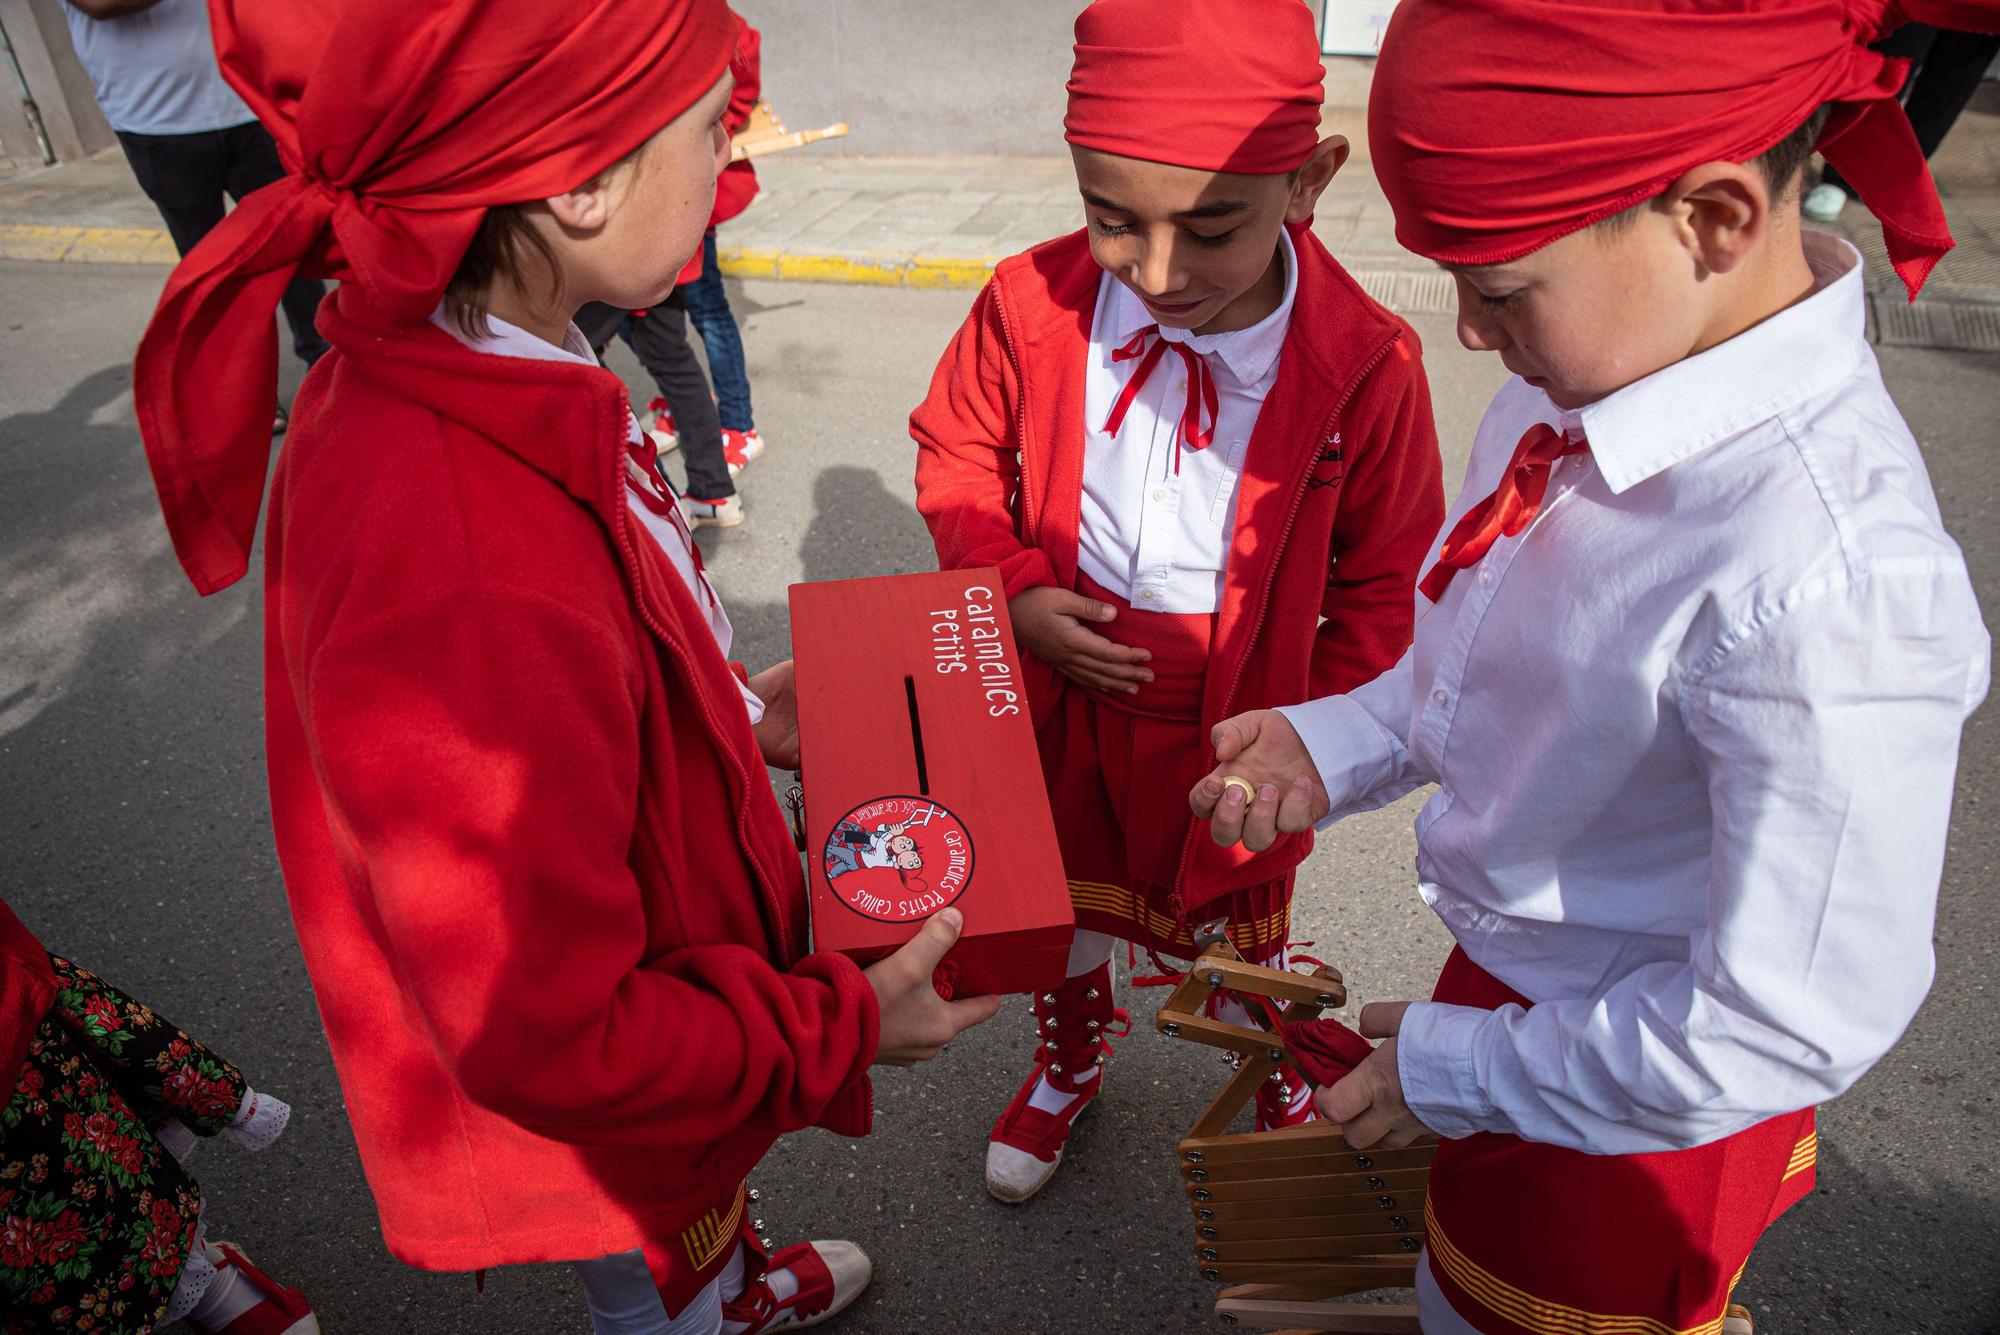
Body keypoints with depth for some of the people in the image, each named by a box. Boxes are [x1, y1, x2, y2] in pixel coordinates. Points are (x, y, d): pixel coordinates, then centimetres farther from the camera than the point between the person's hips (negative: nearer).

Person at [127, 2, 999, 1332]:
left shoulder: (443, 374, -14)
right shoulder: (467, 597, -44)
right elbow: (550, 1042, -32)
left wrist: (736, 707, 3)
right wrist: (845, 1023, -20)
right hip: (604, 1118, -8)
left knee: (707, 1213, 39)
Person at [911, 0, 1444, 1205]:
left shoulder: (1364, 363, -21)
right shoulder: (1033, 306, -18)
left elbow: (1387, 584, -8)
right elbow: (957, 454, 0)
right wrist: (1014, 591, -15)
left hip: (1236, 720, -2)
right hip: (1062, 691, 2)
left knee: (1241, 924, 21)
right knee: (1064, 892, 25)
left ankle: (1287, 1077, 56)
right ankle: (1071, 1060, 58)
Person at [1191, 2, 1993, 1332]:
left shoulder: (1829, 584, -37)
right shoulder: (1587, 376, -12)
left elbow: (1797, 1024, -28)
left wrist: (1456, 1067, -18)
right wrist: (1336, 745, -6)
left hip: (1623, 1104, -7)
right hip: (1516, 970, 7)